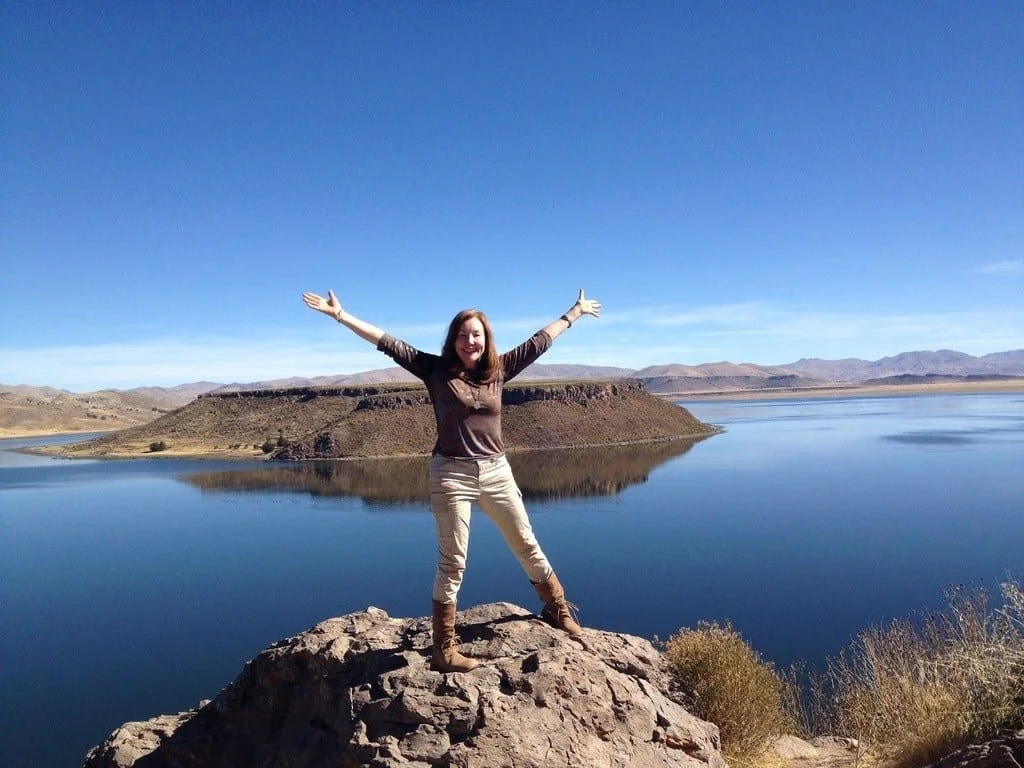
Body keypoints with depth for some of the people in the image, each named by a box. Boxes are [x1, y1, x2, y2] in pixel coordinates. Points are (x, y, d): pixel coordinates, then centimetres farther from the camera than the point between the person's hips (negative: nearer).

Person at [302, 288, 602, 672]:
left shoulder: (499, 369, 4)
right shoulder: (437, 369, -4)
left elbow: (539, 341, 13)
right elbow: (387, 342, -8)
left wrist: (576, 311, 22)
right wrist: (340, 314, -10)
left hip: (497, 472, 4)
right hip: (452, 475, -3)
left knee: (527, 545, 16)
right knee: (452, 562, 3)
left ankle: (558, 608, 37)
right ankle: (444, 647, 16)